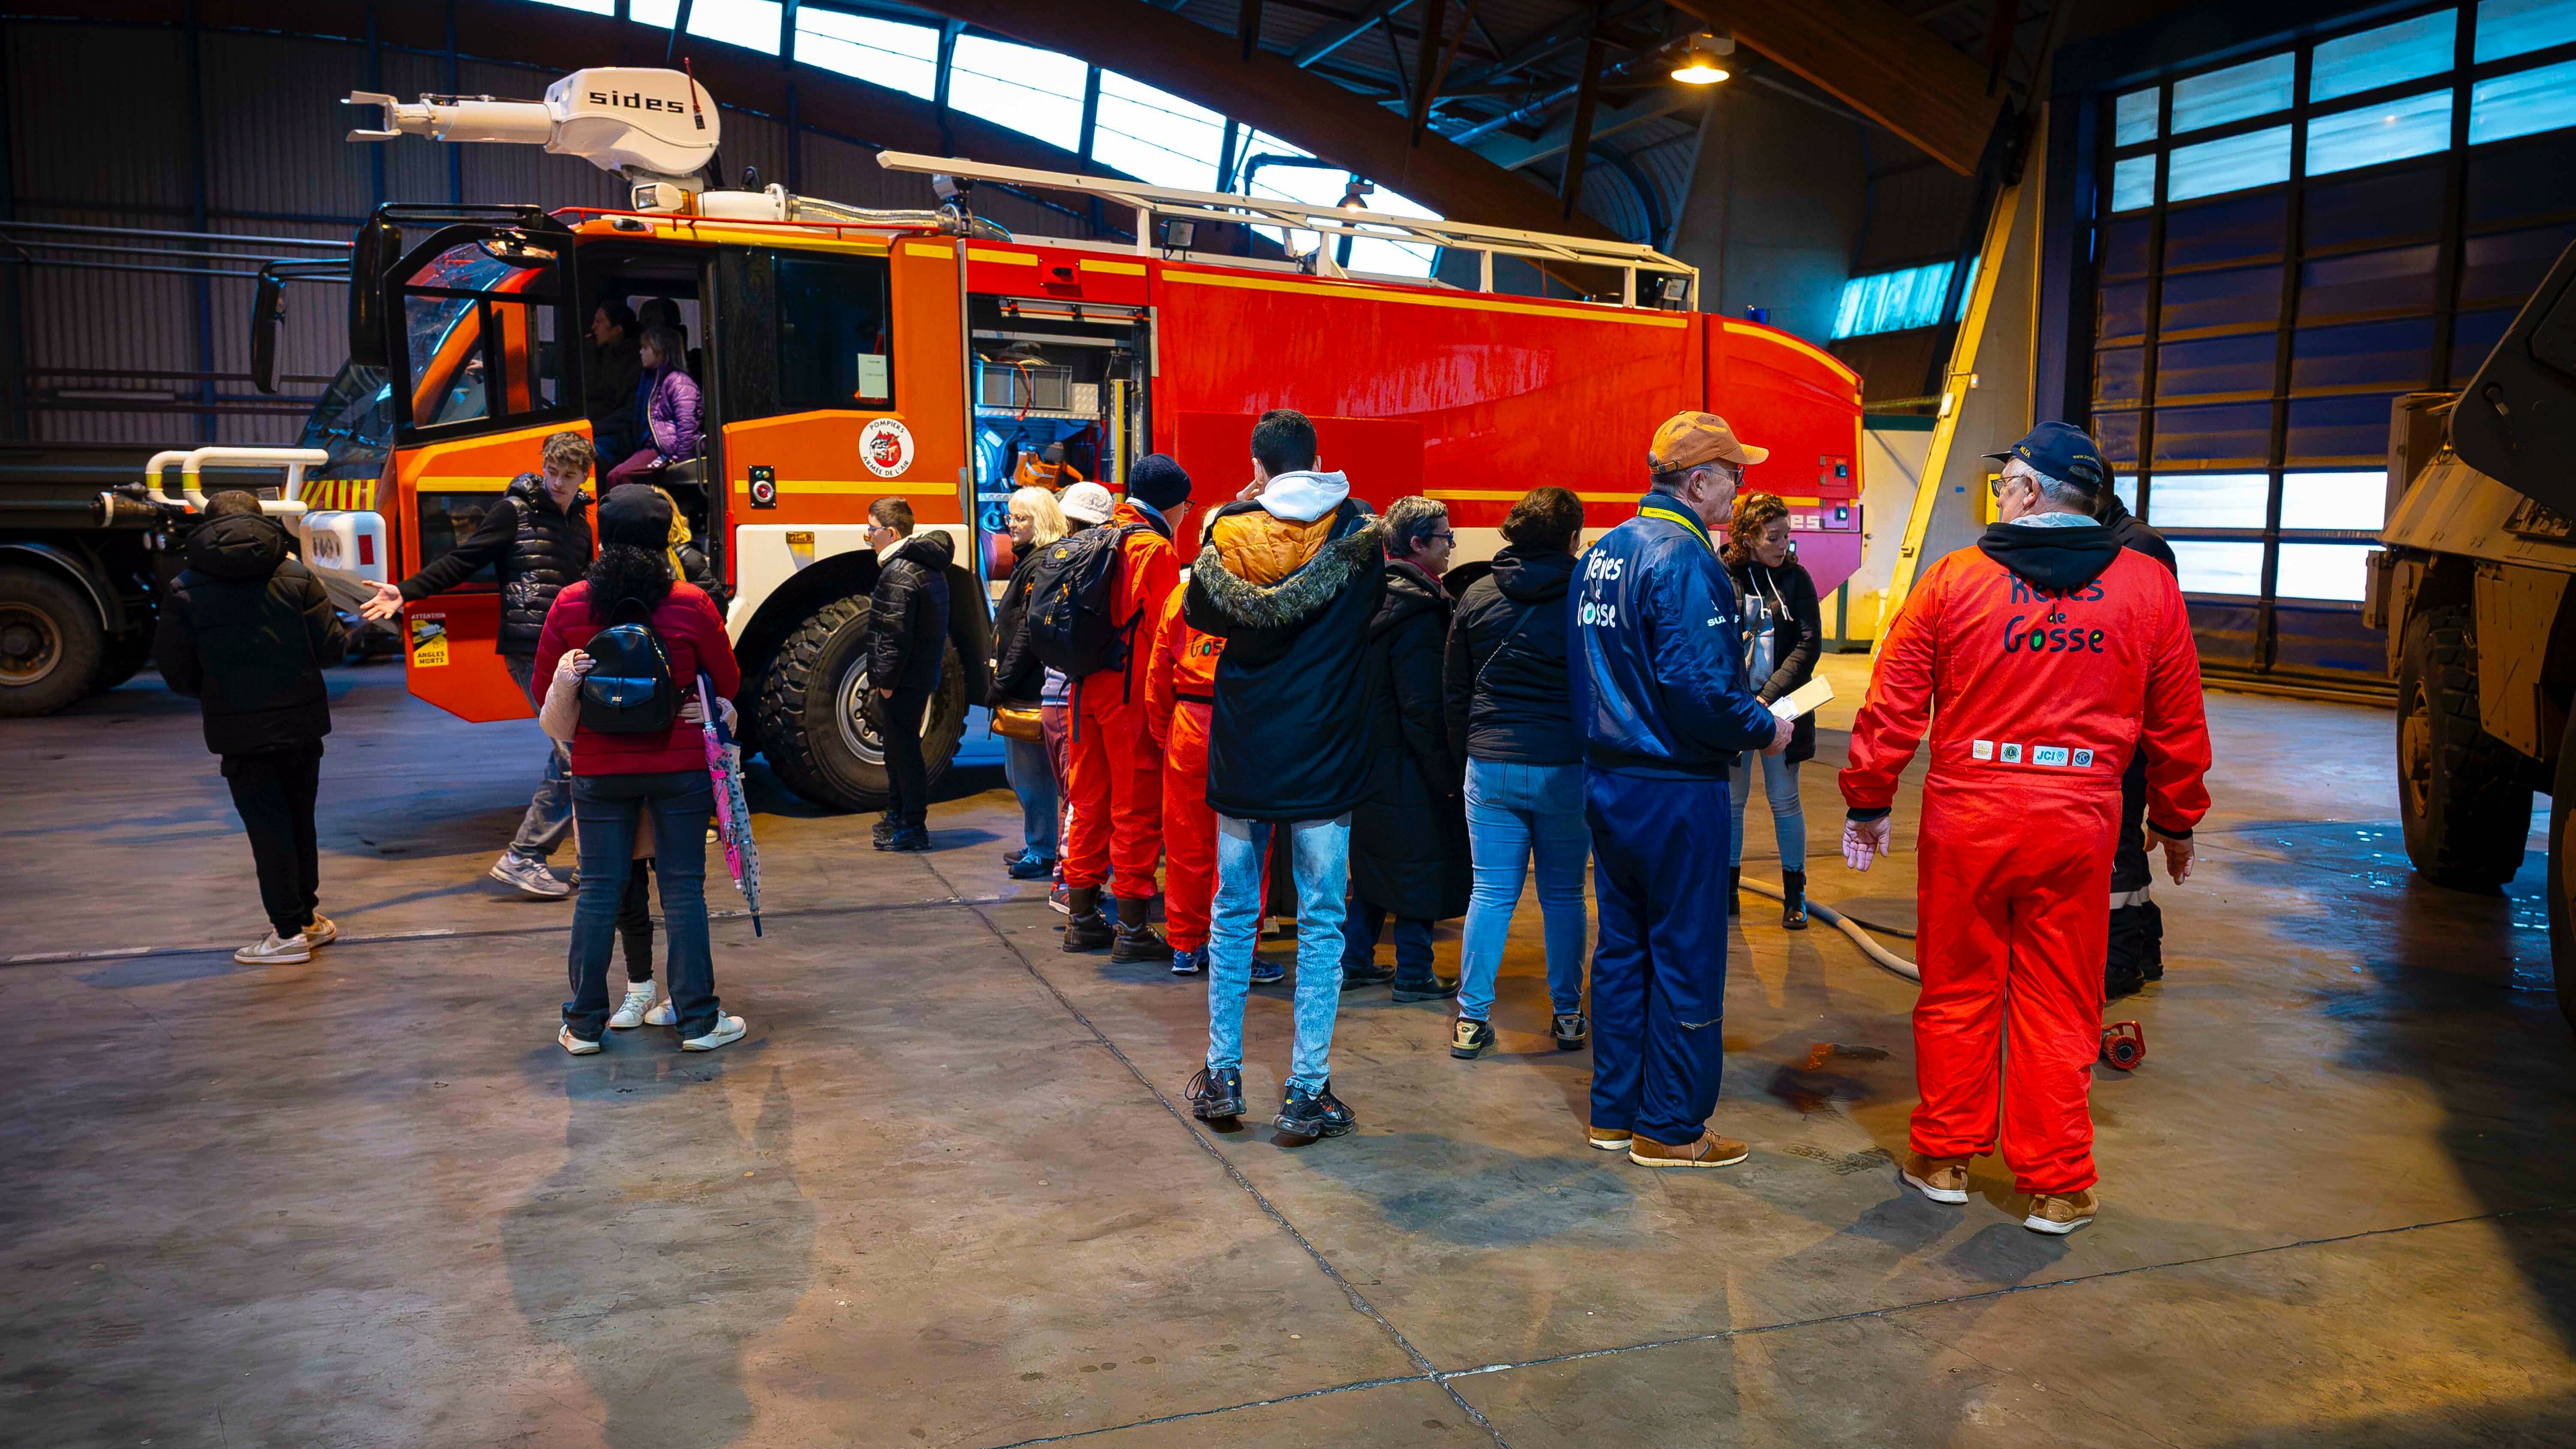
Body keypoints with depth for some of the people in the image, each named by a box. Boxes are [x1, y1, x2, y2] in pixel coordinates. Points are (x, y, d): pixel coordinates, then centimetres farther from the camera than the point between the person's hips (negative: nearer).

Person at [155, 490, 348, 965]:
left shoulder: (184, 591, -4)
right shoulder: (296, 575, -2)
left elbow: (176, 671, -2)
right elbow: (331, 647, -6)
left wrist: (212, 694, 16)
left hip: (240, 730, -2)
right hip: (303, 722, 2)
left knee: (268, 828, 3)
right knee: (300, 820, 16)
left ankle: (290, 931, 5)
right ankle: (308, 915, 26)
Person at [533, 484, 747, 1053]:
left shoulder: (570, 606, -4)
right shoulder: (692, 605, -9)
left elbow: (545, 689, 5)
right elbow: (728, 684, 2)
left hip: (600, 769, 2)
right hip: (680, 766, -1)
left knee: (598, 891, 9)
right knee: (683, 890, 5)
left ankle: (584, 1025, 16)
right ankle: (698, 1021, 10)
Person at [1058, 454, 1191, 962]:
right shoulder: (1156, 548, -11)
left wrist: (1087, 674, 18)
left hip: (1087, 687, 8)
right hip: (1132, 693, -8)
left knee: (1090, 804, 14)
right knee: (1137, 809, -1)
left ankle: (1082, 919, 22)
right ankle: (1132, 930, 2)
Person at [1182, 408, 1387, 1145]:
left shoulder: (1227, 534, -5)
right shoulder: (1359, 531, -6)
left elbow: (1199, 614, 9)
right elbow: (1371, 608, 7)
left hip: (1242, 752, 1)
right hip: (1325, 755, -1)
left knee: (1233, 912, 15)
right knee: (1321, 923, 6)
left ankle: (1222, 1077, 21)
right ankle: (1306, 1093, 9)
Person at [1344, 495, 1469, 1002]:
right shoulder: (1418, 611, -19)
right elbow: (1424, 709, -21)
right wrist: (1447, 773, -15)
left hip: (1367, 759, 9)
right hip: (1408, 769, -9)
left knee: (1375, 866, 19)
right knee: (1420, 870, 3)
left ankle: (1353, 961, 26)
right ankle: (1414, 974, 12)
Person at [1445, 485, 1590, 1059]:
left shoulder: (1477, 596, 4)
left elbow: (1455, 689, 10)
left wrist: (1464, 753, 18)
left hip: (1489, 767, 2)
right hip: (1566, 768, -2)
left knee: (1490, 893, 6)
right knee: (1563, 895, 10)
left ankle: (1472, 1019, 7)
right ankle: (1568, 1018, 18)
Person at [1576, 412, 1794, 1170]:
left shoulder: (1602, 553, 10)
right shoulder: (1683, 560, -18)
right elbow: (1697, 687, -26)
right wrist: (1765, 728, -10)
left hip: (1608, 782, 9)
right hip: (1675, 791, -9)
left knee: (1621, 949, 16)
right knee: (1685, 960, 3)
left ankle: (1614, 1111, 25)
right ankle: (1670, 1128, 12)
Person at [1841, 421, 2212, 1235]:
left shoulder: (1954, 579, -4)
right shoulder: (2149, 588, 1)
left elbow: (1894, 705, -2)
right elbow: (2178, 725, 8)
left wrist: (1868, 802, 9)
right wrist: (2176, 823, 21)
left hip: (1966, 818, -1)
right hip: (2078, 827, 1)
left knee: (1958, 994, 13)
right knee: (2058, 1008, 10)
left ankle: (1944, 1158, 25)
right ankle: (2057, 1188, 18)